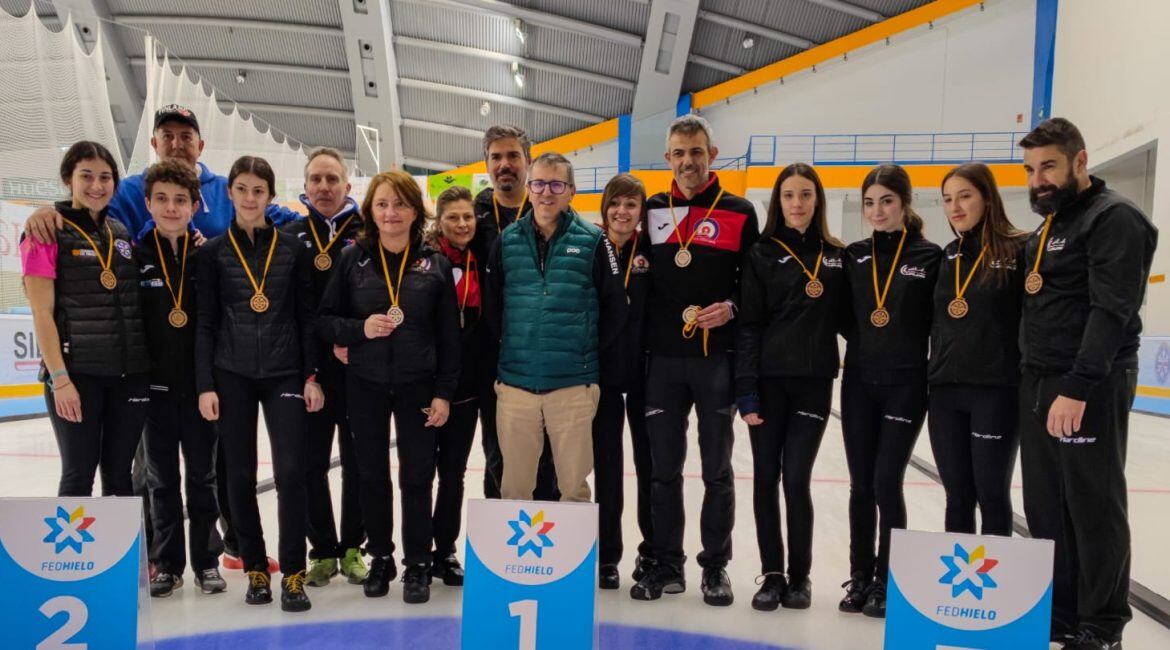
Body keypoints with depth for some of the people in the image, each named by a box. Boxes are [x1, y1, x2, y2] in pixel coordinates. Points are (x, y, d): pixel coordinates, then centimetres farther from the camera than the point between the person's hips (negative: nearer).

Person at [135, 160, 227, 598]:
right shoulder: (135, 256, 0)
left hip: (200, 382, 0)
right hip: (155, 384, 1)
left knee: (203, 474, 9)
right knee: (162, 478, 11)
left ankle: (207, 561, 20)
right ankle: (167, 563, 22)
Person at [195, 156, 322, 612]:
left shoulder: (293, 249, 4)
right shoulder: (213, 252, 4)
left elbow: (307, 317, 4)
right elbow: (205, 323, 3)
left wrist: (312, 376, -1)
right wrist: (205, 385, -3)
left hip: (284, 373, -1)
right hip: (232, 376, 1)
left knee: (290, 471, -8)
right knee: (241, 475, 5)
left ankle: (293, 574, 4)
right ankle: (255, 569, 21)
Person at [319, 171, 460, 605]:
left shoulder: (435, 264, -1)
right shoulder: (352, 259, 0)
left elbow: (448, 335, 0)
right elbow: (326, 318, 3)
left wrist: (444, 393, -4)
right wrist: (359, 328, -17)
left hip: (418, 385, -1)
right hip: (365, 384, 1)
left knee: (417, 476, 4)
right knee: (372, 474, 11)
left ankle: (417, 564, 18)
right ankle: (381, 558, 28)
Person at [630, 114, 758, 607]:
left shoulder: (739, 213, 2)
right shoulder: (652, 211, 10)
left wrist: (731, 307, -14)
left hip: (717, 359, -2)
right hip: (663, 359, 3)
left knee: (716, 469, 7)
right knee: (664, 468, 8)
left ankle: (715, 567, 21)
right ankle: (667, 566, 22)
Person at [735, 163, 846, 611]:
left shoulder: (837, 256, 7)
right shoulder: (762, 255, 1)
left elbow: (843, 318, 15)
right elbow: (748, 326, -4)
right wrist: (746, 391, -10)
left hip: (814, 382, 1)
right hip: (768, 380, 0)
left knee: (797, 480, 1)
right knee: (766, 478, 5)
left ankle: (799, 576, 17)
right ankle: (772, 575, 18)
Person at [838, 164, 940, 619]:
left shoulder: (929, 256, -3)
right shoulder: (854, 256, 7)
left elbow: (939, 321, -2)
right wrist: (863, 341, -4)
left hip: (906, 384, -3)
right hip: (859, 382, 3)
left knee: (887, 484, -3)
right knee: (861, 485, 8)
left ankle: (886, 582, 14)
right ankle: (860, 578, 21)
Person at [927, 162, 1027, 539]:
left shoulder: (1019, 249, -5)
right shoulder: (946, 256, 12)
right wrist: (936, 372, 10)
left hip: (997, 391, -5)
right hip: (945, 392, 5)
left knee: (992, 495, 4)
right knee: (957, 497, 11)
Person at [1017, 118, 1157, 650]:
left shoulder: (1114, 218, -9)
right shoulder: (1047, 226, 18)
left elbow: (1111, 311, -19)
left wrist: (1077, 387, -25)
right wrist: (1035, 380, 12)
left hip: (1089, 388, -8)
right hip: (1037, 383, 8)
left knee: (1093, 508, 1)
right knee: (1044, 506, 11)